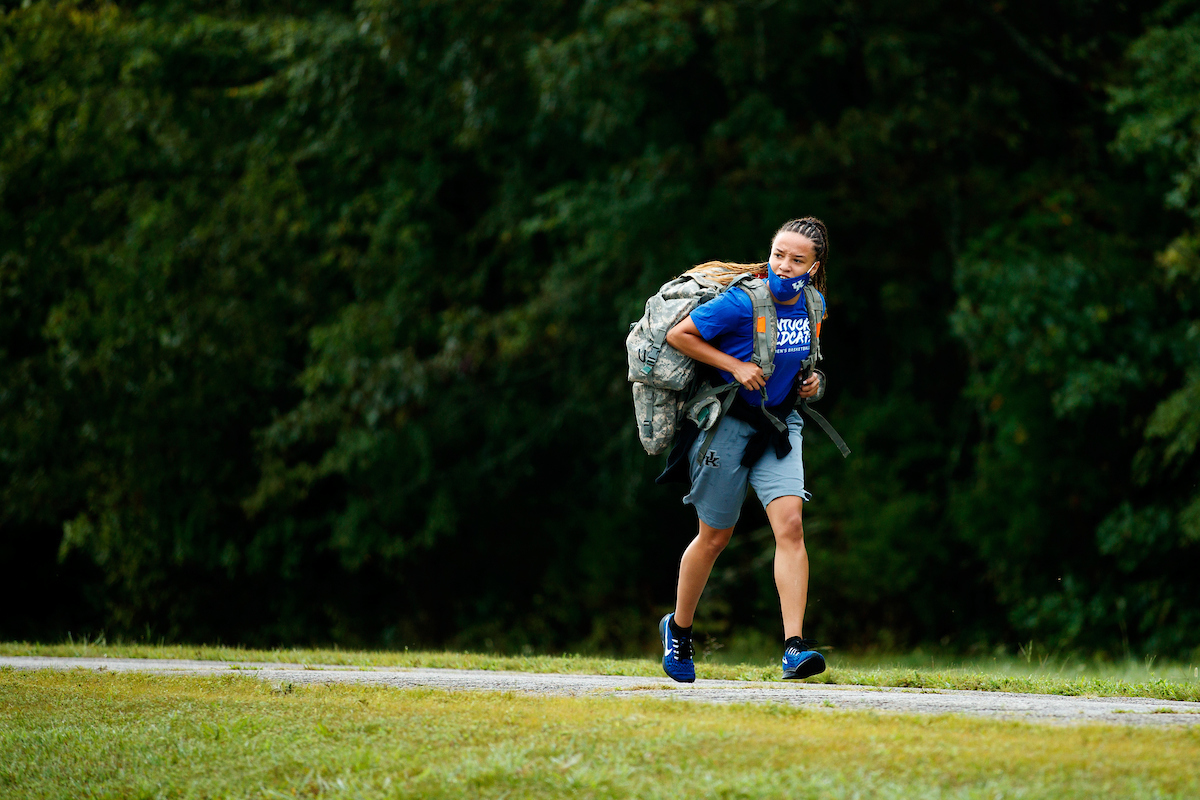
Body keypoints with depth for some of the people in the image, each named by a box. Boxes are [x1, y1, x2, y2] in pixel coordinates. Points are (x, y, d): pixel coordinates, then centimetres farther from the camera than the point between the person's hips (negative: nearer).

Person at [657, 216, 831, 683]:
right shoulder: (742, 303, -20)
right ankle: (678, 630, 31)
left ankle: (794, 648, -19)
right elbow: (677, 335, -14)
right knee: (715, 537, 6)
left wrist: (809, 380, 1)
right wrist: (735, 366, -19)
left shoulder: (812, 305, 0)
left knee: (790, 523, -15)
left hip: (778, 424, 4)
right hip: (727, 421, -4)